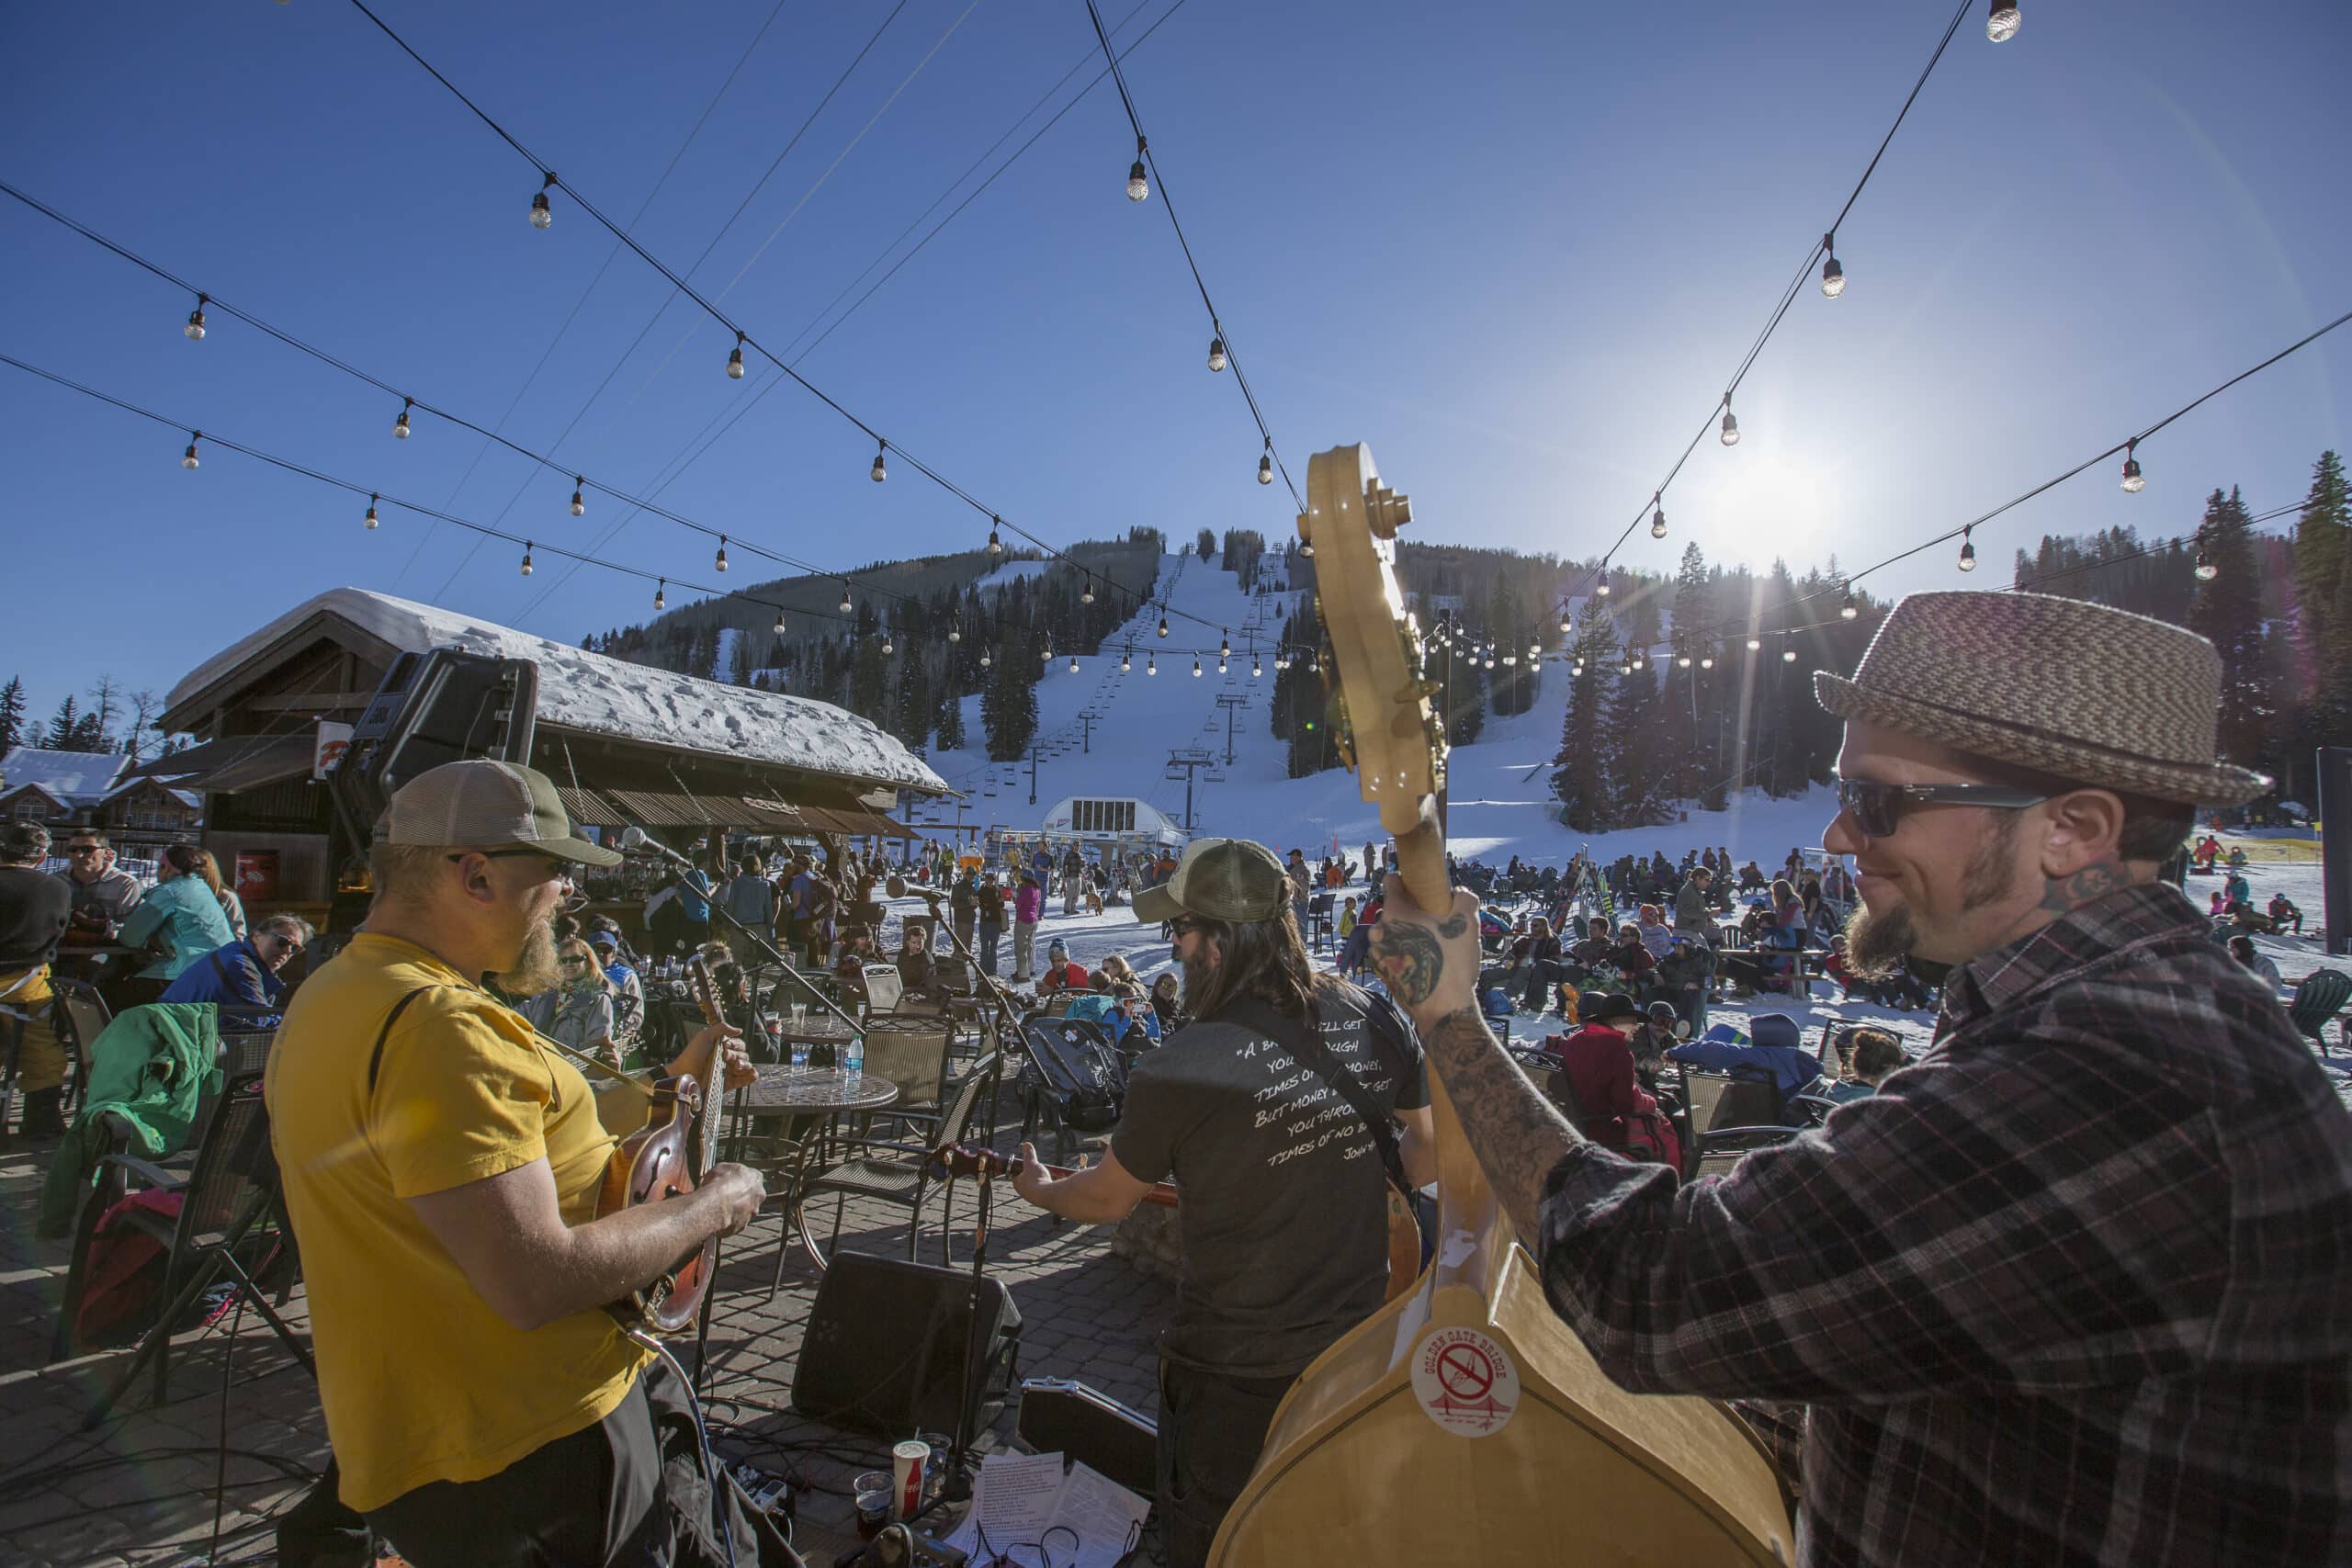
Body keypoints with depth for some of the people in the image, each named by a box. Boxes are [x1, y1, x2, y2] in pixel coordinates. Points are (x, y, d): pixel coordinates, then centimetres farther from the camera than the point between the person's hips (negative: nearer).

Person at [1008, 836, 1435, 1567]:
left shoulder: (1178, 1073, -26)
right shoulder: (1376, 1022, -13)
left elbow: (1106, 1199, -7)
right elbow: (1430, 1155, 1)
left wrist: (1038, 1189, 13)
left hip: (1234, 1372, -4)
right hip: (1359, 1343, 5)